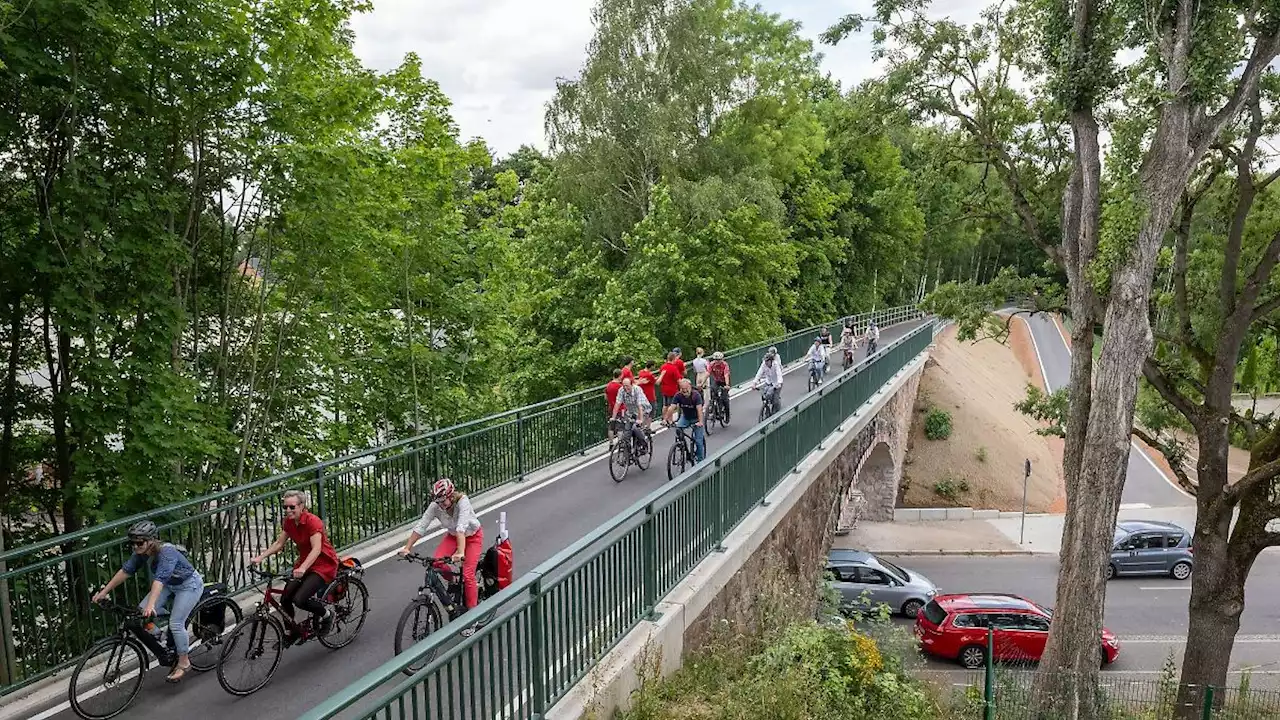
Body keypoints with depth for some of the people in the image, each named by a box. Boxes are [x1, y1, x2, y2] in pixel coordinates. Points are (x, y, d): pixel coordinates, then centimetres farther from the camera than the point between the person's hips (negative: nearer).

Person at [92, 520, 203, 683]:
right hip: (170, 585, 8)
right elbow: (125, 571, -7)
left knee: (175, 623, -14)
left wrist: (151, 605, -56)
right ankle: (183, 638, 13)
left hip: (189, 585, -8)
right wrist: (104, 591, -11)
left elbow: (159, 579, -46)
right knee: (142, 610, -6)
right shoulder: (142, 552, -13)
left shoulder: (166, 552, -35)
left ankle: (184, 662, 8)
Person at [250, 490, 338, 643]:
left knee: (299, 600, -22)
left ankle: (326, 614, 6)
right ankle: (293, 631, 20)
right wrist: (260, 558, -9)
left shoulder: (312, 521, -24)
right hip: (304, 563, 7)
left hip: (323, 564, -7)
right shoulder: (288, 522, -1)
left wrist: (302, 568, -46)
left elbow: (316, 549, -33)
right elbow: (279, 543, 5)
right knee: (285, 599, -4)